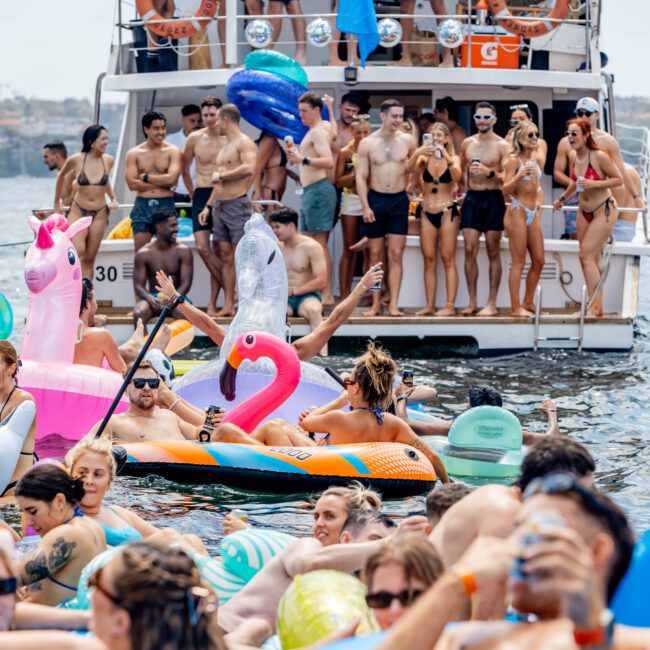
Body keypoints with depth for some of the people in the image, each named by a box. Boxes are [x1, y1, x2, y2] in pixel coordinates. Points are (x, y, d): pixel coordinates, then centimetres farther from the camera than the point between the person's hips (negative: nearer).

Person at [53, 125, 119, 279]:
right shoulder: (76, 160, -9)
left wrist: (113, 199, 7)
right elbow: (61, 176, 12)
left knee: (89, 259, 4)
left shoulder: (108, 160, -1)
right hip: (78, 211, -3)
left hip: (99, 214, 3)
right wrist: (57, 201, 19)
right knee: (78, 250, -24)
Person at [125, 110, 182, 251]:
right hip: (142, 206, 1)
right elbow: (132, 184, -6)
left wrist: (145, 177, -6)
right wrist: (162, 182, -7)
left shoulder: (173, 151, 1)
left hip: (165, 205, -1)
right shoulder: (134, 153, 4)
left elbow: (172, 178, -13)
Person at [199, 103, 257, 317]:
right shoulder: (224, 147, 21)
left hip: (237, 204, -9)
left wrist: (221, 175, -16)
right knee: (225, 257, 6)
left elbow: (249, 169, -26)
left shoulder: (244, 143, -8)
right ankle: (228, 305, 7)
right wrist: (208, 206, 20)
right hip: (219, 206, 9)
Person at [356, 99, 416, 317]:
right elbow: (361, 177, -2)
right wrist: (365, 206, -10)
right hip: (375, 199, 0)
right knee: (376, 254, 5)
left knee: (396, 254, -4)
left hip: (399, 200, 0)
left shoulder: (407, 141, 1)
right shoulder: (368, 143, -2)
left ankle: (394, 305, -5)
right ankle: (376, 303, 10)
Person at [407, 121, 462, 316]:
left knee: (448, 259, -4)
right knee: (429, 260, 3)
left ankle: (450, 305, -6)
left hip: (447, 212, -3)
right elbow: (409, 169, -12)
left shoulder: (453, 158, 2)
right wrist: (417, 153, -28)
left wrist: (446, 157, -28)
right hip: (427, 213, 3)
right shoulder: (424, 159, 6)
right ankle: (430, 305, 5)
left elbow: (457, 176, -17)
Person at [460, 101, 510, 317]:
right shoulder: (467, 143, 10)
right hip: (471, 198, 4)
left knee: (493, 252, 1)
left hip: (493, 199, -4)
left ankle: (492, 303, 4)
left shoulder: (502, 146, -5)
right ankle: (472, 301, 6)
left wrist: (489, 173, -26)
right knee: (470, 250, -1)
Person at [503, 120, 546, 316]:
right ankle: (515, 307, -4)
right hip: (517, 213, -7)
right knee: (518, 262, -7)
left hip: (533, 215, 8)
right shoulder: (514, 160, -9)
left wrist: (539, 207, 15)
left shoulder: (537, 160, 11)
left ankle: (528, 303, 19)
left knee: (539, 261, 8)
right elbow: (505, 190, -15)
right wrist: (519, 176, -29)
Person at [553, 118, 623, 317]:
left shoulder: (599, 156, -21)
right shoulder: (573, 156, 0)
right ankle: (596, 307, 12)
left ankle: (595, 306, -11)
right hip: (584, 211, 7)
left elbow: (618, 179, -14)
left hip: (604, 211, -7)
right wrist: (562, 199, 25)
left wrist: (594, 184, -25)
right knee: (591, 259, 7)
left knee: (587, 255, -14)